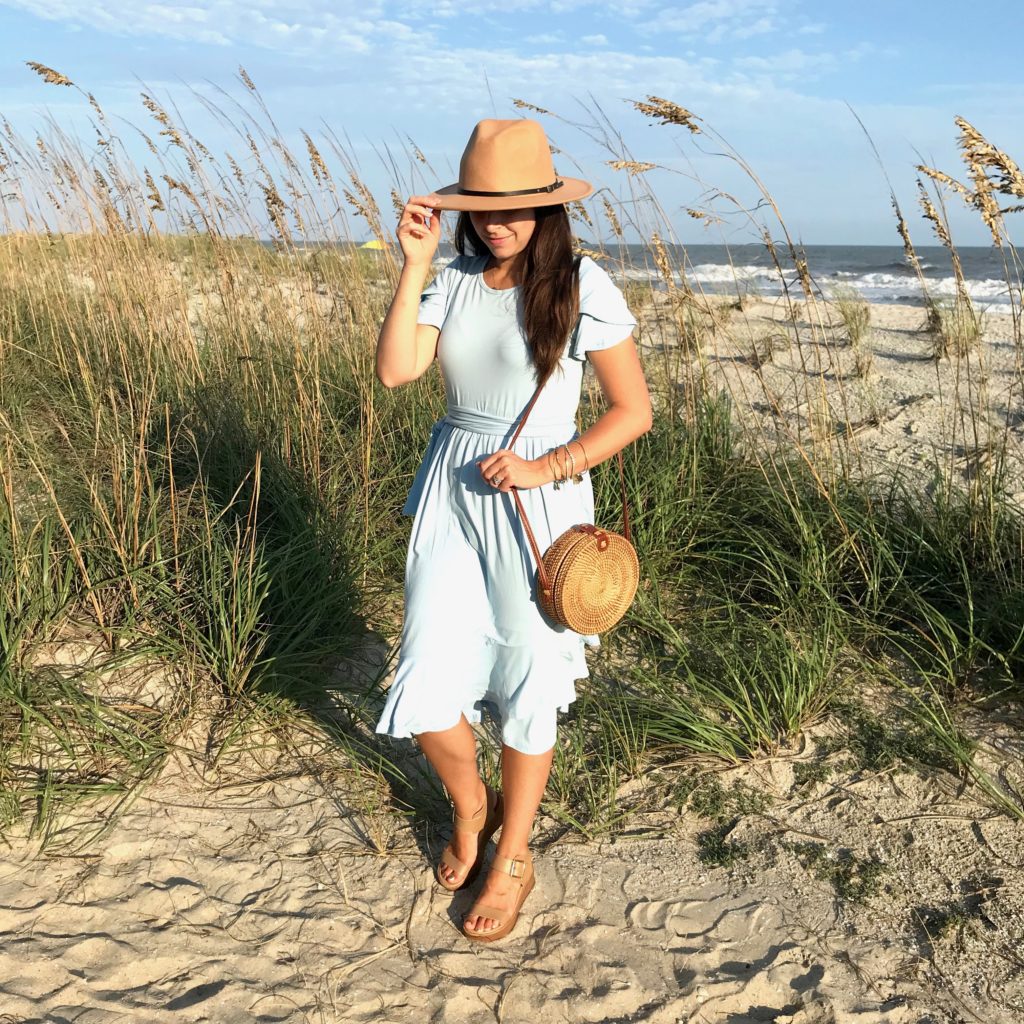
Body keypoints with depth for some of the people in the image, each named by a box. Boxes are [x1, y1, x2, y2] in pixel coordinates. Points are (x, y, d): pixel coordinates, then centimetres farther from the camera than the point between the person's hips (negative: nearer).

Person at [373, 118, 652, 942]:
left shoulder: (582, 287, -9)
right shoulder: (455, 281, 3)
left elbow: (634, 411, -9)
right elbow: (395, 370, -10)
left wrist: (545, 468, -17)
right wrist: (414, 264, -12)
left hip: (538, 501, -4)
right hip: (452, 493, 4)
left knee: (523, 690, 10)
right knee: (426, 691, 5)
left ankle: (513, 861, 32)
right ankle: (472, 809, 38)